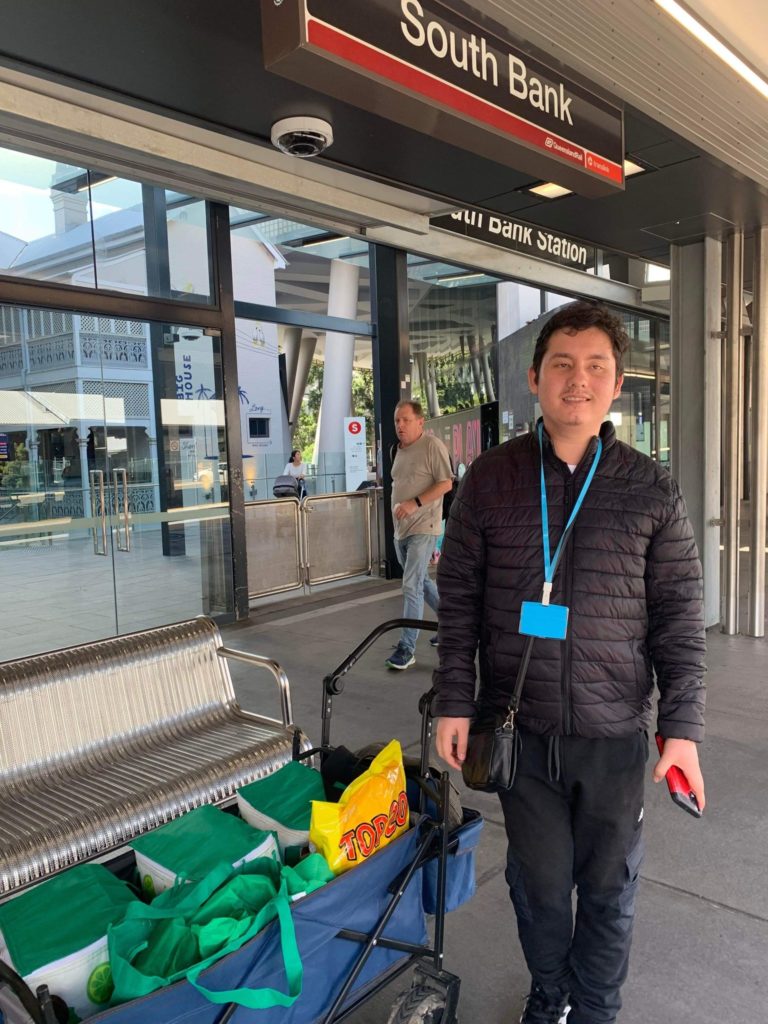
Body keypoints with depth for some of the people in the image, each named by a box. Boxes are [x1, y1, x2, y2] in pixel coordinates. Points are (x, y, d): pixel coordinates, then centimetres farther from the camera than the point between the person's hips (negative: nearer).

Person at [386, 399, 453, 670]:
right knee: (421, 582, 18)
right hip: (401, 529, 9)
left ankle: (406, 648, -4)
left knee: (411, 587, -10)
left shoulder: (433, 446, -11)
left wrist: (415, 503, -23)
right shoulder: (398, 450, 15)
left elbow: (445, 483, -16)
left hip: (422, 528, -9)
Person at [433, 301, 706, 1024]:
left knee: (609, 888, 16)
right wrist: (454, 700, -1)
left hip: (615, 731, 0)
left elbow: (679, 616, 0)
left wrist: (682, 726, -4)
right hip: (520, 728, 0)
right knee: (539, 880, 16)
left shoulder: (651, 491, -3)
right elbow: (459, 599, 2)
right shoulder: (490, 480, -2)